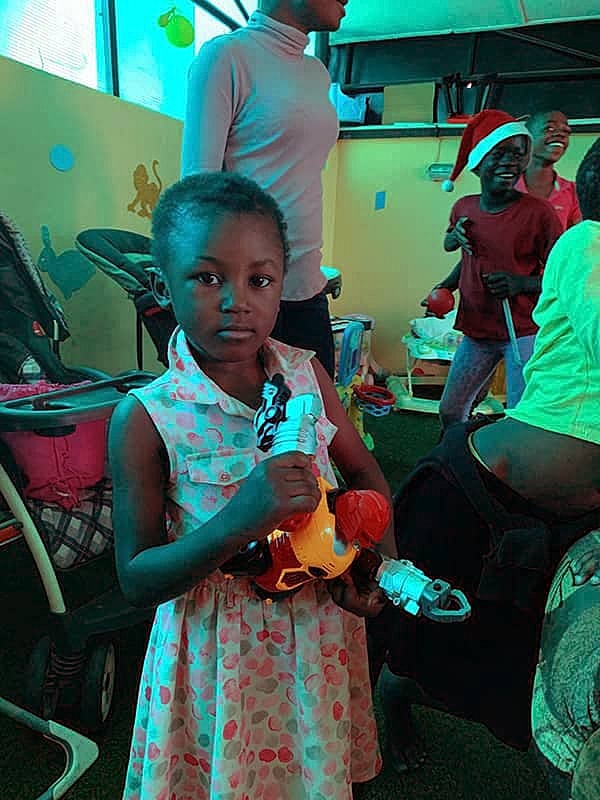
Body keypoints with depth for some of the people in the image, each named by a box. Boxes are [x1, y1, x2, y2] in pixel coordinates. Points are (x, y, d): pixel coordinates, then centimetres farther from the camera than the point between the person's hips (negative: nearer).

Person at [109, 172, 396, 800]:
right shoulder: (145, 418, -19)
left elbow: (363, 471, 5)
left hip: (320, 629, 4)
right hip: (220, 648, -3)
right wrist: (241, 518, -32)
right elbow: (136, 581, -16)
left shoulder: (305, 373, -8)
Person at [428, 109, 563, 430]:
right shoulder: (464, 208, 4)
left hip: (524, 333, -5)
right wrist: (446, 286, 6)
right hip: (476, 331, 5)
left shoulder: (537, 212, -10)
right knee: (449, 412, 12)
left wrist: (521, 283, -23)